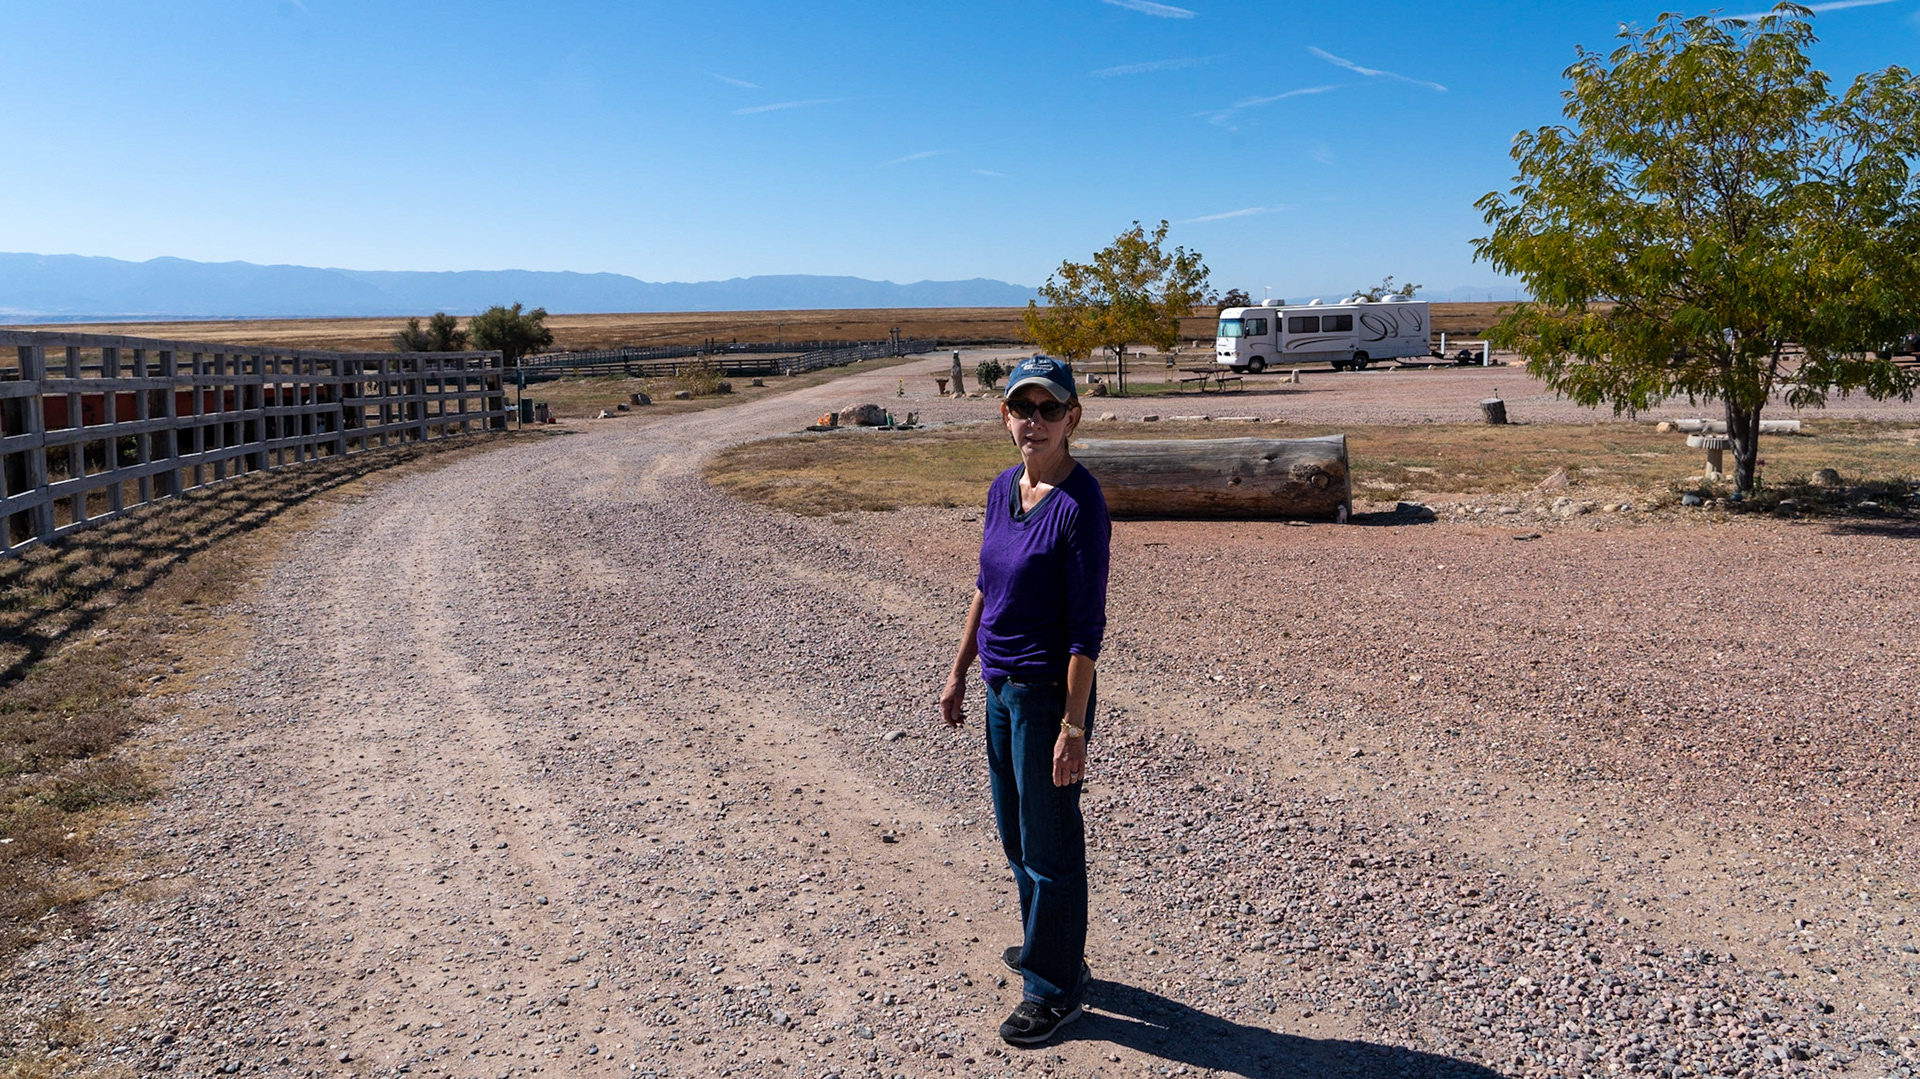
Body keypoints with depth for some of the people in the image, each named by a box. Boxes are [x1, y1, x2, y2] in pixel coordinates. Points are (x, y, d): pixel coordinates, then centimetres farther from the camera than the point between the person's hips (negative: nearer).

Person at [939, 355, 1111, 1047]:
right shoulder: (1003, 489, 5)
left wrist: (1072, 726, -20)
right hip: (1001, 685, 8)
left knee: (1050, 841, 6)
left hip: (1048, 690, -8)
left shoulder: (1079, 504, -19)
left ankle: (1055, 988, 23)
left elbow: (1087, 626, -19)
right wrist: (959, 672, 16)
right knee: (1015, 832, 22)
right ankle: (1047, 947, 43)